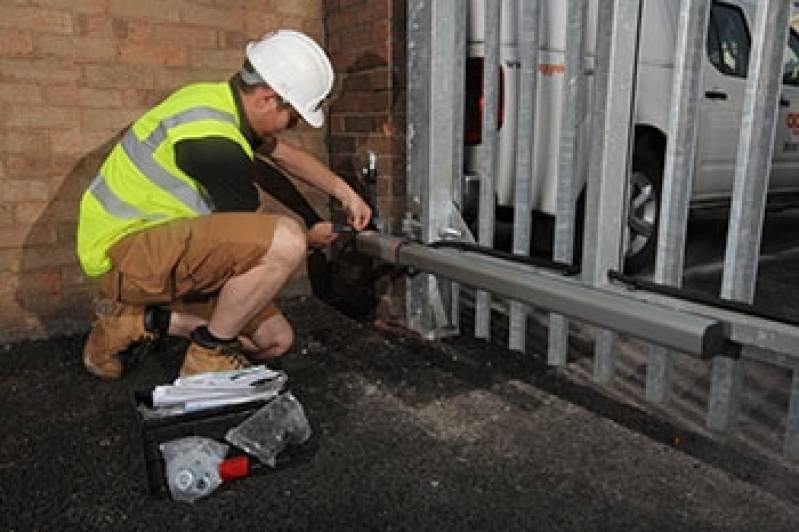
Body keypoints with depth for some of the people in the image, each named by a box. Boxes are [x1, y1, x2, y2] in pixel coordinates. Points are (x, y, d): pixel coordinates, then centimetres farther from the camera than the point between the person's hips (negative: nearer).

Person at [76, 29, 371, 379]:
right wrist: (310, 238, 6)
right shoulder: (214, 141, -25)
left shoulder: (219, 99, 5)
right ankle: (208, 356, -11)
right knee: (285, 240, -31)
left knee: (276, 340, 6)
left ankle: (137, 319, 10)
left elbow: (282, 152, 22)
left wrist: (343, 191, 17)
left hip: (165, 252, 10)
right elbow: (257, 237, -13)